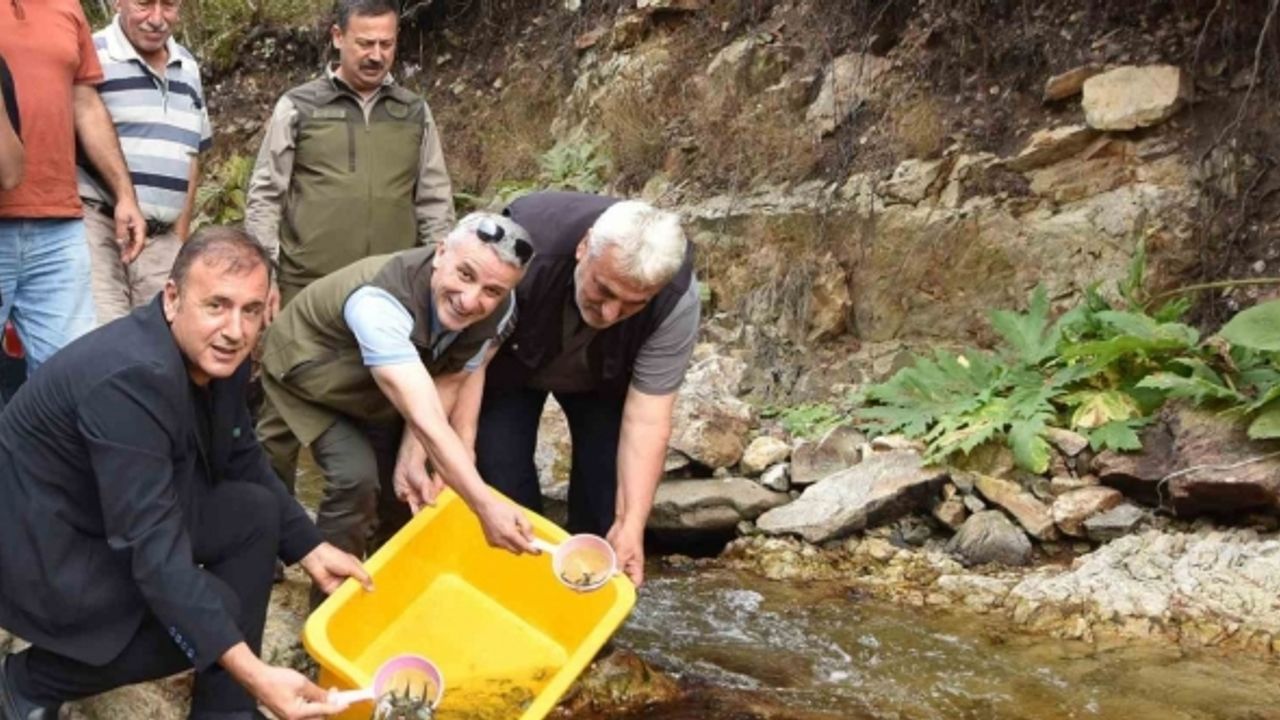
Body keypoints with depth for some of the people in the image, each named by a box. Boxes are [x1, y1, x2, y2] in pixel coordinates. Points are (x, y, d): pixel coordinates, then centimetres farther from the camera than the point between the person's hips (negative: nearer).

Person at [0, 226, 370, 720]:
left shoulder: (218, 356, -6)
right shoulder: (131, 378, -34)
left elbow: (242, 461, 11)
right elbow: (154, 551, -37)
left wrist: (310, 549, 2)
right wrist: (253, 675, -41)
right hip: (41, 548, -9)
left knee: (257, 510, -2)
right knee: (213, 610, -20)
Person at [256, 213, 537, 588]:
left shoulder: (498, 312, -24)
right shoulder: (380, 302, -45)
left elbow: (445, 383, -12)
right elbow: (425, 418, -51)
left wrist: (412, 459, -22)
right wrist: (485, 506, -56)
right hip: (306, 371, -6)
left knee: (400, 482, 3)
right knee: (356, 477, -21)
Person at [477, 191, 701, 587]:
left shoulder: (677, 300, -36)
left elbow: (646, 417, -31)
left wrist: (630, 524, -38)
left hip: (604, 377, 1)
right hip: (510, 362, 0)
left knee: (608, 475, -10)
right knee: (500, 468, -12)